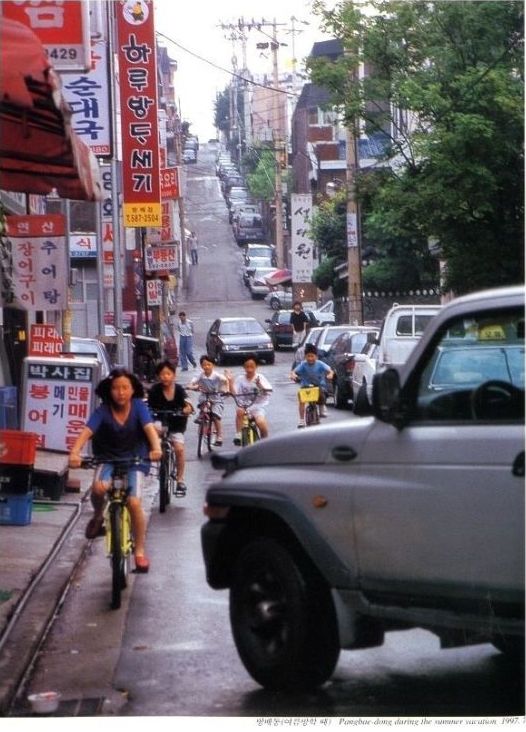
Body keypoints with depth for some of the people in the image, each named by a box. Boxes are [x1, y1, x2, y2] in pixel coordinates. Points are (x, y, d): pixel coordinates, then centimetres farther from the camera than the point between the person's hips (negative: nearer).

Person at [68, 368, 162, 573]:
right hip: (108, 460, 0)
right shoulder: (103, 410, -11)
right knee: (98, 487, -31)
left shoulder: (138, 406, -10)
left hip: (135, 461, 0)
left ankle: (139, 551, -4)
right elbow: (86, 431, -24)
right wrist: (75, 452, -43)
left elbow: (149, 428, -25)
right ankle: (98, 516, 3)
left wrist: (156, 447, -45)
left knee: (134, 502, -21)